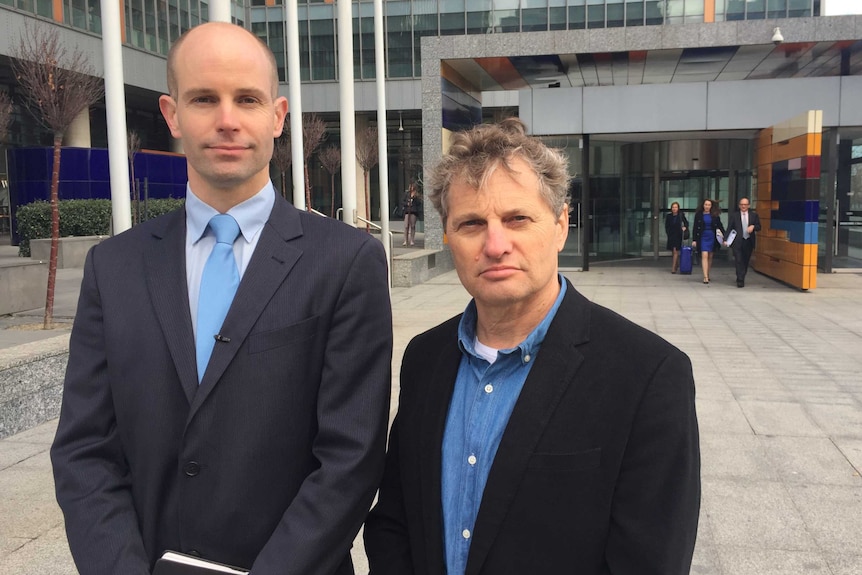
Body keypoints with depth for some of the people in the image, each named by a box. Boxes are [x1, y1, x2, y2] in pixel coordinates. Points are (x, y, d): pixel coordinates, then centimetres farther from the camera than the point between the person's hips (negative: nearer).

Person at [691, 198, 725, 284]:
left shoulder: (715, 215, 3)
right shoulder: (698, 215, 0)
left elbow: (720, 226, 5)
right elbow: (695, 228, 1)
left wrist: (725, 236, -7)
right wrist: (694, 240, -4)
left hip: (712, 237, 2)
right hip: (703, 237, -2)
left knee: (710, 257, 8)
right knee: (704, 256, -13)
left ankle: (707, 275, 21)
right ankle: (705, 277, -17)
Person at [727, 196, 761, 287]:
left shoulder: (754, 215, 10)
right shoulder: (734, 216, 4)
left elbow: (759, 227, 9)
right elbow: (729, 228, 0)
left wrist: (753, 226, -13)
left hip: (749, 242, 2)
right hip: (737, 242, -2)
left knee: (746, 261, 9)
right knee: (739, 261, -8)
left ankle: (741, 279, 23)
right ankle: (740, 280, -7)